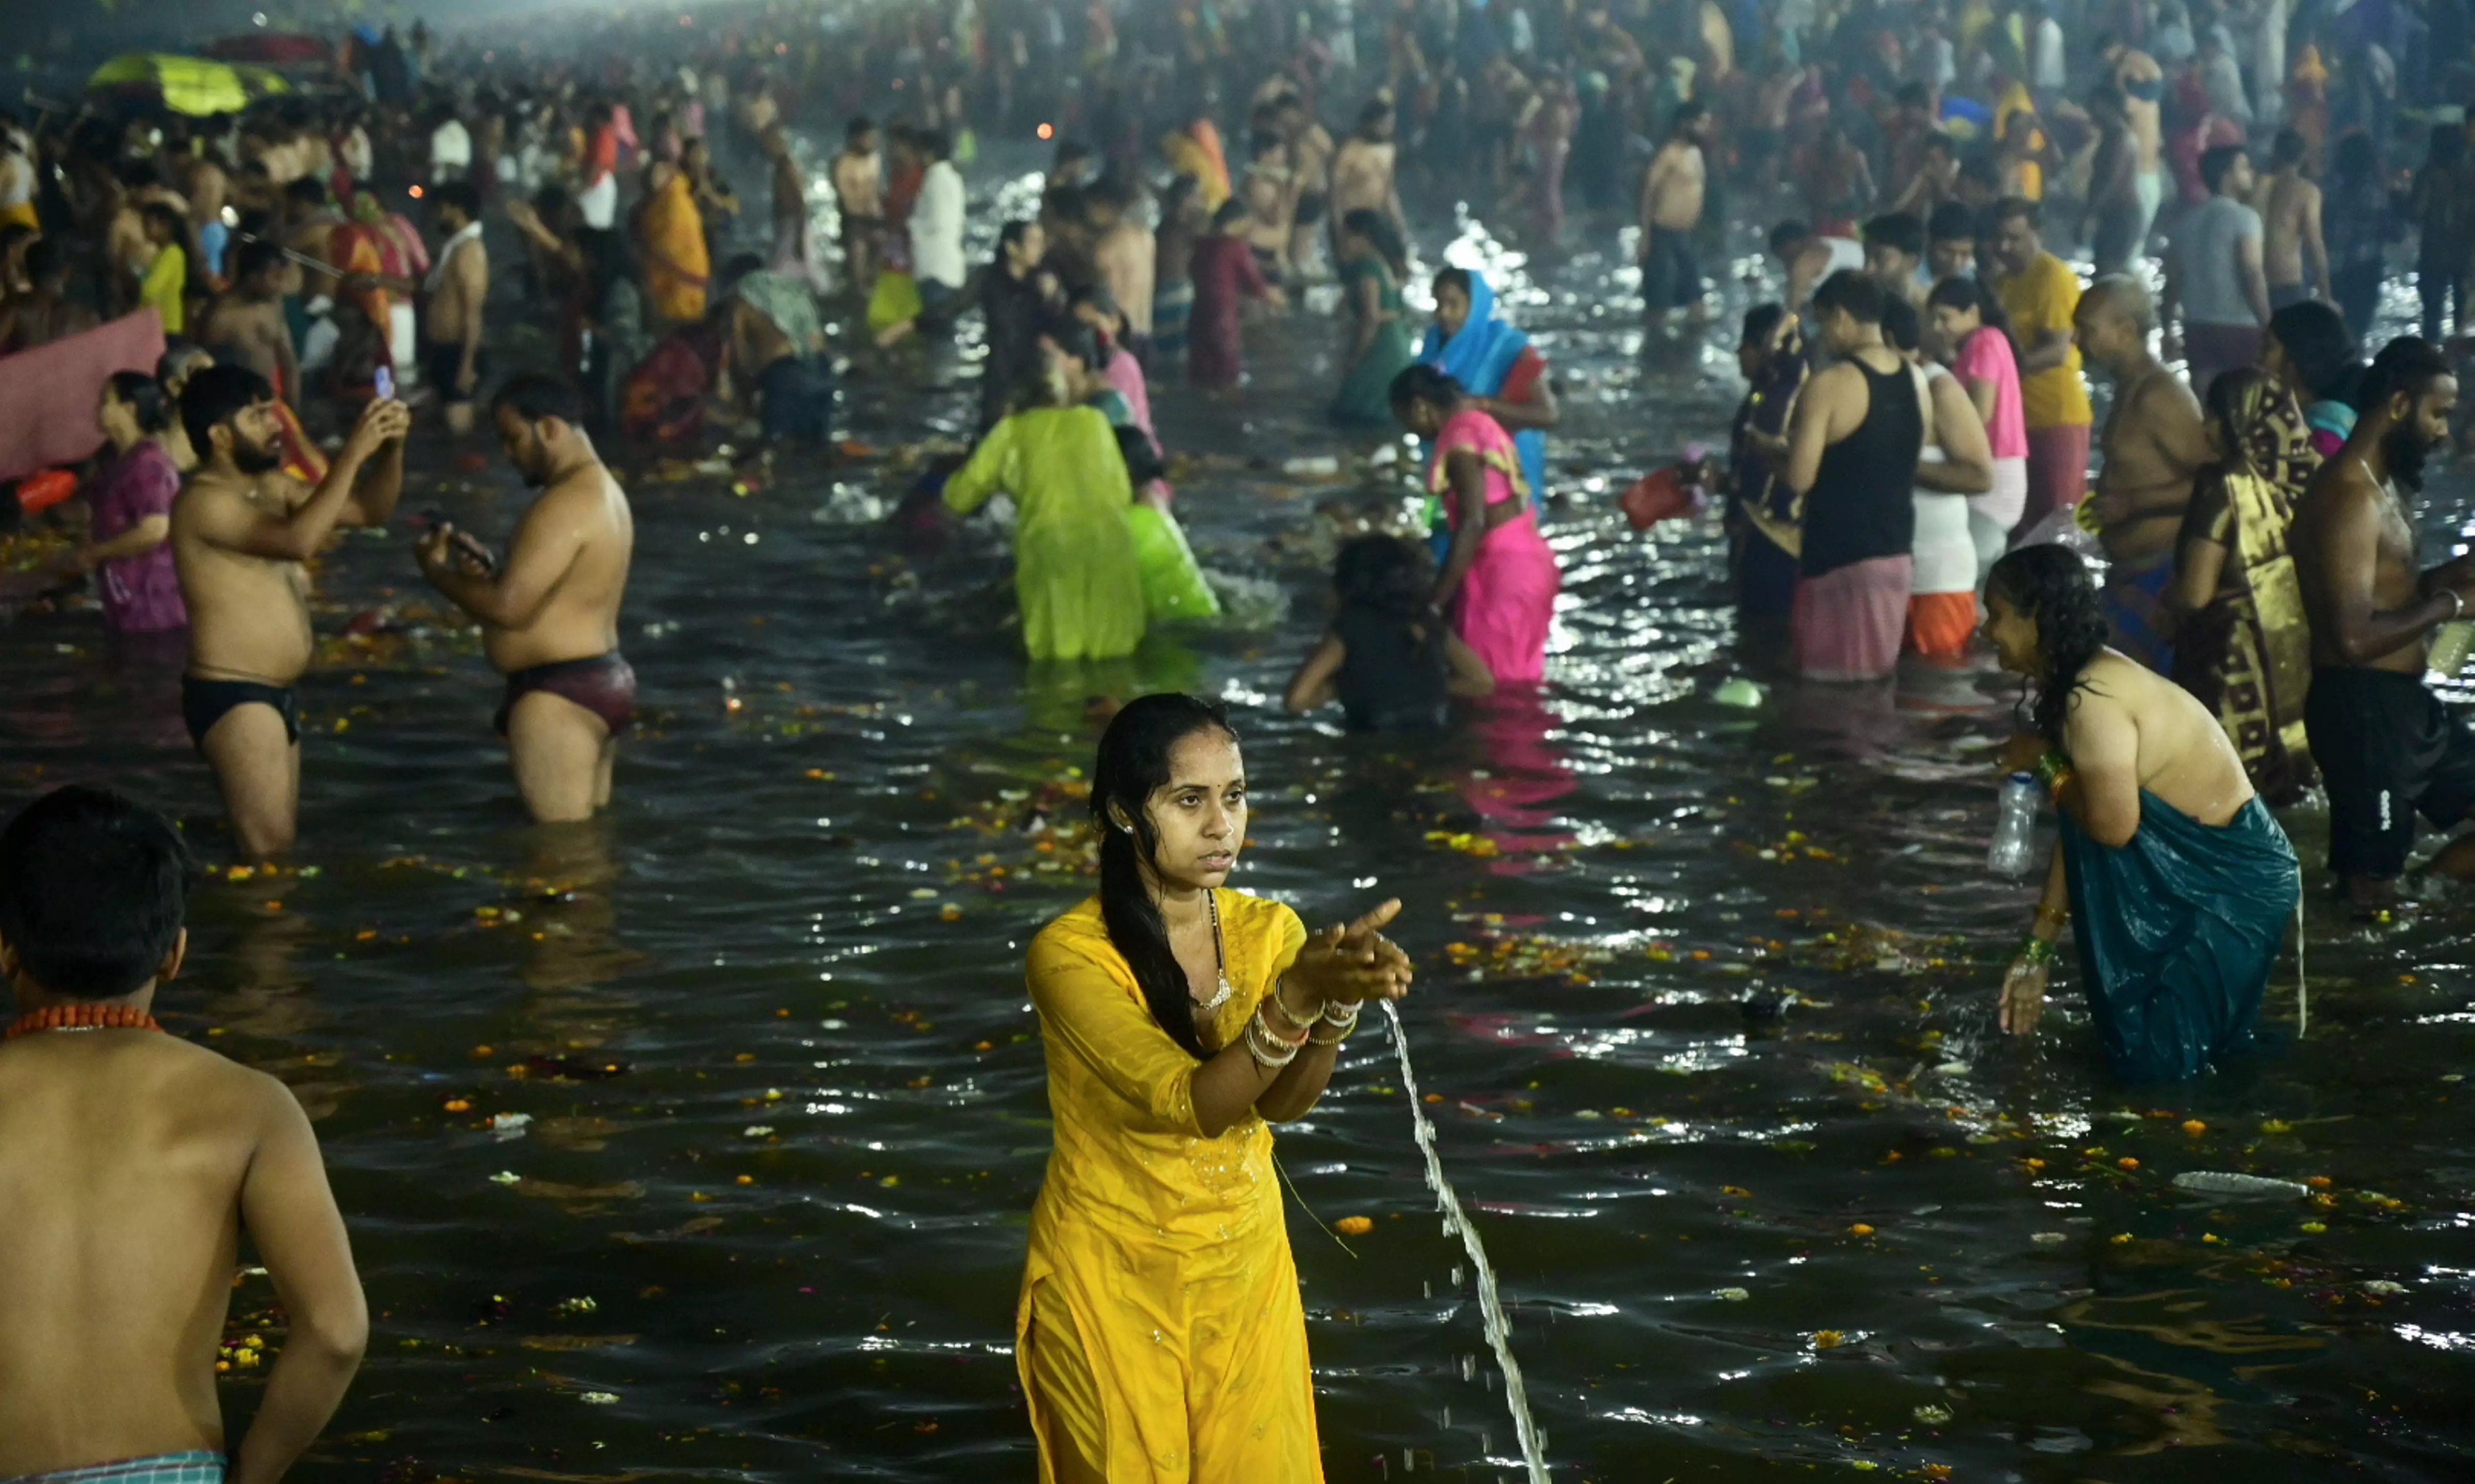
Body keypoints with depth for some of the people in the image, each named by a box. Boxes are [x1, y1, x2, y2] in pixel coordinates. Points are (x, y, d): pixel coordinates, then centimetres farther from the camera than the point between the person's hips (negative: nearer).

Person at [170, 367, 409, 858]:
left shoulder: (272, 486, 12)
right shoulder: (203, 502, -16)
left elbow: (369, 510, 14)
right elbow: (297, 540, -31)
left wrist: (391, 448, -4)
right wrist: (353, 453, -28)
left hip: (277, 695, 10)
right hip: (232, 698, -10)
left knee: (277, 846, 12)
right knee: (270, 854, -12)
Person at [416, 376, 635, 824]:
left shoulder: (565, 505, -19)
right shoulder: (604, 490, 16)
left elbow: (509, 607, -24)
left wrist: (439, 573, -9)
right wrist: (489, 566, 6)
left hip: (559, 696, -11)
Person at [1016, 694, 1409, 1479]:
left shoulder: (1268, 929, -4)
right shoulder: (1071, 952, -19)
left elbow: (1281, 1102, -18)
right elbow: (1191, 1104, -29)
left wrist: (1340, 1001, -36)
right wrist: (1296, 997, -42)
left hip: (1244, 1261, 5)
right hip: (1113, 1274, -4)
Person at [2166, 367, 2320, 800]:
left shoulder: (2228, 488, -17)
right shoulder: (2298, 482, 0)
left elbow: (2195, 593, -17)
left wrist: (2162, 602, 4)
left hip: (2233, 663, -6)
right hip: (2293, 662, 6)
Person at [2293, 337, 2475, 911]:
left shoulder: (2386, 486, 12)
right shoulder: (2352, 497, -21)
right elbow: (2355, 636, -28)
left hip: (2407, 701, 10)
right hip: (2363, 707, -10)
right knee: (2373, 886, 0)